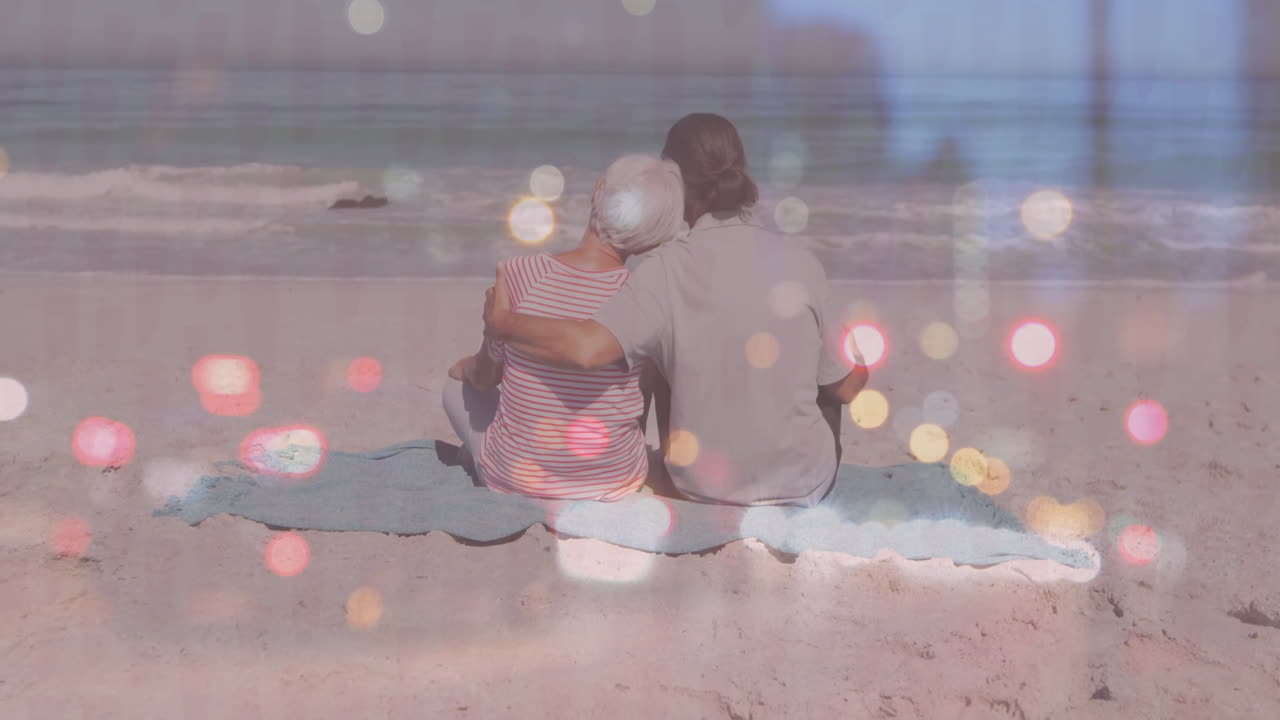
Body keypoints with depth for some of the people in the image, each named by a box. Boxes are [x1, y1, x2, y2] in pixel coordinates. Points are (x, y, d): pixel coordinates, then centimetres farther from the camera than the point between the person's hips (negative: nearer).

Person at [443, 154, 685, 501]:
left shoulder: (519, 274, -18)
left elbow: (486, 376, -4)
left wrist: (465, 367, 20)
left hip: (515, 478, 0)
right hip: (614, 481, 1)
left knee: (459, 385, 29)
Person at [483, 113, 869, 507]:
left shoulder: (667, 270, -19)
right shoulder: (799, 262, -14)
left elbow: (586, 348, -35)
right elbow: (845, 388, -6)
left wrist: (502, 323, -18)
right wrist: (862, 364, 17)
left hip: (701, 485, 0)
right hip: (801, 485, 0)